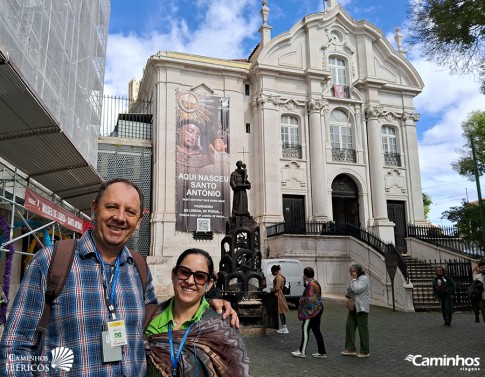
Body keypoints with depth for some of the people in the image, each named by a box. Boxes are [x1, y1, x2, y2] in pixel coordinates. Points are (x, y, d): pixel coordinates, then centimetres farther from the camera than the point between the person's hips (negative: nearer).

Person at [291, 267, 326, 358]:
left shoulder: (311, 284, -17)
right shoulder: (315, 283, 14)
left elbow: (310, 299, -22)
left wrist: (301, 299, -7)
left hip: (312, 310, -10)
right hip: (317, 309, 10)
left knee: (305, 328, -3)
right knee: (316, 330, 12)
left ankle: (302, 351, 2)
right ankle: (322, 352, 15)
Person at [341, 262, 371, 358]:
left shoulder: (364, 279, -13)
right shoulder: (355, 279, 15)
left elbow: (357, 290, -25)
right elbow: (351, 290, 26)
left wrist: (354, 279, -15)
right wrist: (347, 294, 5)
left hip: (361, 308, -9)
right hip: (353, 307, 9)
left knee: (363, 329, 0)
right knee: (349, 326, 6)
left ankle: (365, 352, 10)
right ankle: (351, 349, 13)